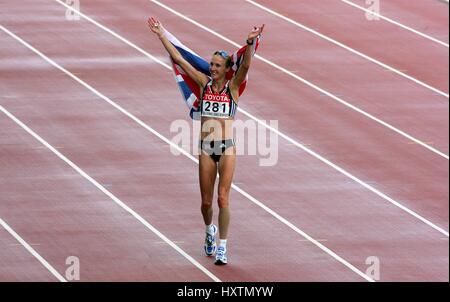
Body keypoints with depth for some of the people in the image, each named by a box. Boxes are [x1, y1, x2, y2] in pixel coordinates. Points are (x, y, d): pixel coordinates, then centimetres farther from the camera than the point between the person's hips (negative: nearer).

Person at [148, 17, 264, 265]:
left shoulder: (232, 86, -2)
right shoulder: (204, 83, 5)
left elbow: (245, 66, -20)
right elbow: (178, 59, 3)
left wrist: (250, 43, -38)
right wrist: (161, 35, 0)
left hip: (227, 148, -3)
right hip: (206, 148, 3)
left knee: (223, 200, -9)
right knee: (206, 201, 10)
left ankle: (222, 246, 0)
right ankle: (210, 230, 40)